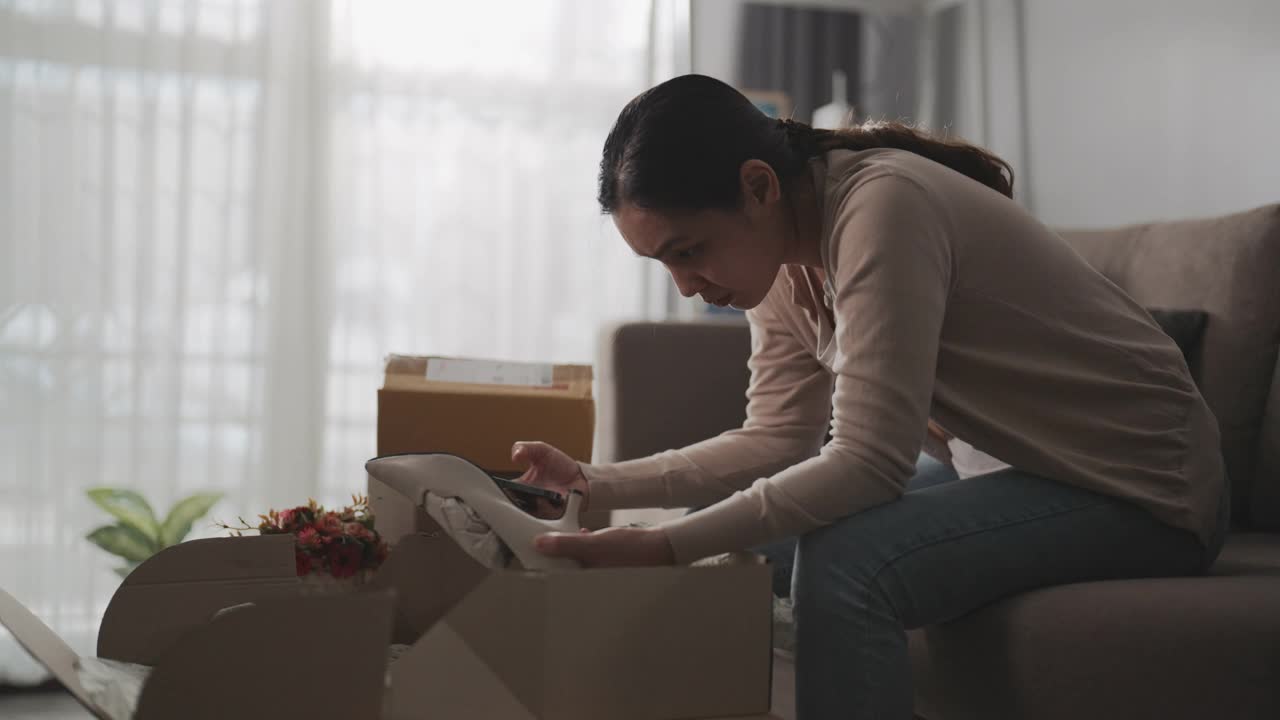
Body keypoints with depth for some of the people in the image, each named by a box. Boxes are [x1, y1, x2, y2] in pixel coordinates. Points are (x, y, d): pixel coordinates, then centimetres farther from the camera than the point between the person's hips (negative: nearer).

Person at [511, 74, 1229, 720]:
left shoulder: (884, 208, -26)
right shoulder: (780, 259, 0)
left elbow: (868, 461, -29)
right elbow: (777, 441, 2)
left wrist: (665, 547, -29)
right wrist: (592, 484, -7)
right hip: (1025, 470, 9)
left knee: (845, 565, -30)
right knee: (736, 514, 7)